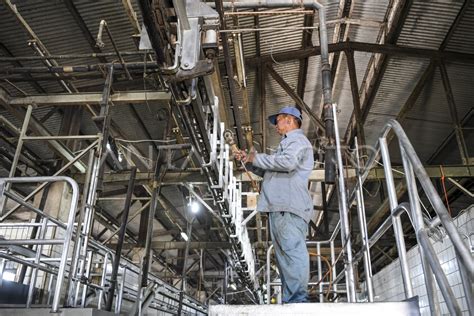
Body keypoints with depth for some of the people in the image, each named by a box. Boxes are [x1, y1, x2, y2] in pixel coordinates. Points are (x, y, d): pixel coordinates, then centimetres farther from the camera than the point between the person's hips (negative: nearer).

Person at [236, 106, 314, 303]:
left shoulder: (298, 140, 3)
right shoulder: (288, 143, 33)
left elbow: (288, 162, -19)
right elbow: (268, 172, 38)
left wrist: (257, 158, -7)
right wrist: (248, 161, 26)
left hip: (289, 207, -10)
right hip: (279, 207, 10)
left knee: (292, 251, -17)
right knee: (284, 254, 5)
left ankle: (298, 299, -20)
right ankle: (290, 300, 5)